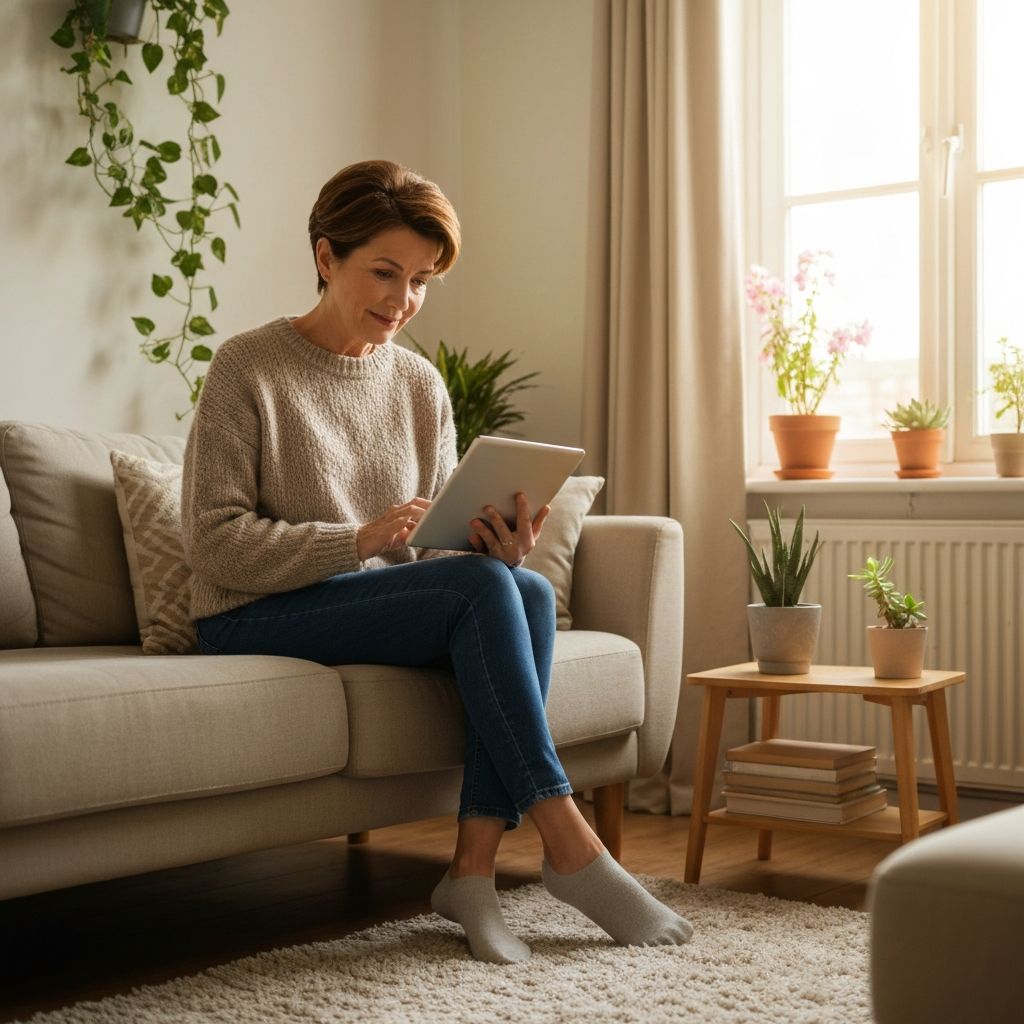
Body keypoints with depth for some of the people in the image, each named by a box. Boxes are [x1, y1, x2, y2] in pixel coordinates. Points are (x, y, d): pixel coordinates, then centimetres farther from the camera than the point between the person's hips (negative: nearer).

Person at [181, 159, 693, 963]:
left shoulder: (421, 384, 11)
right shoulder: (247, 369, -5)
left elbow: (440, 544, 9)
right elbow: (214, 542, -12)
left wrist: (492, 543, -16)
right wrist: (361, 540, -23)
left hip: (387, 603, 6)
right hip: (255, 620, -5)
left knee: (530, 589, -24)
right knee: (482, 588, -28)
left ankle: (474, 868, -26)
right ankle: (567, 843, -22)